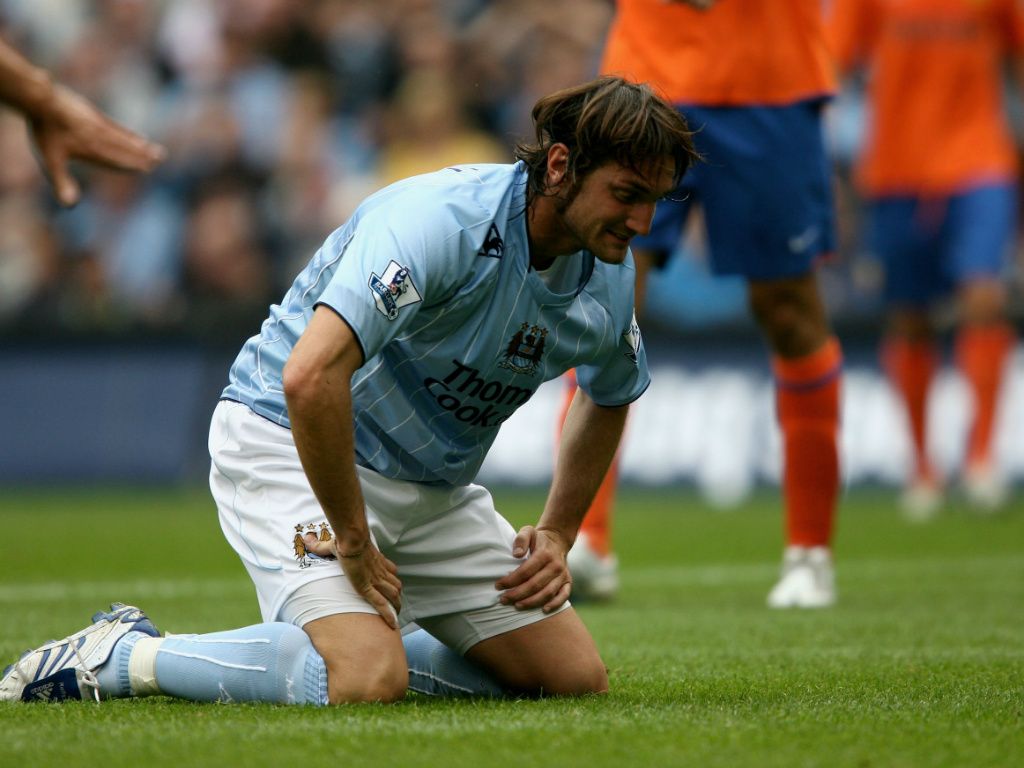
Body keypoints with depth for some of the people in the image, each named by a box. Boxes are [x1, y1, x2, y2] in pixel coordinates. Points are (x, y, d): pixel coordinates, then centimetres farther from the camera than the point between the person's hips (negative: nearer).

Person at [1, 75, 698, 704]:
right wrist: (354, 543, -29)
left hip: (432, 485, 8)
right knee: (370, 682, -30)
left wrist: (558, 536, 11)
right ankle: (121, 656, -12)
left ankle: (354, 651, 14)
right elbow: (310, 376, -39)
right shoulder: (439, 219, -29)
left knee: (577, 678, 0)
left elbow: (608, 399, 22)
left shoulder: (610, 282, -3)